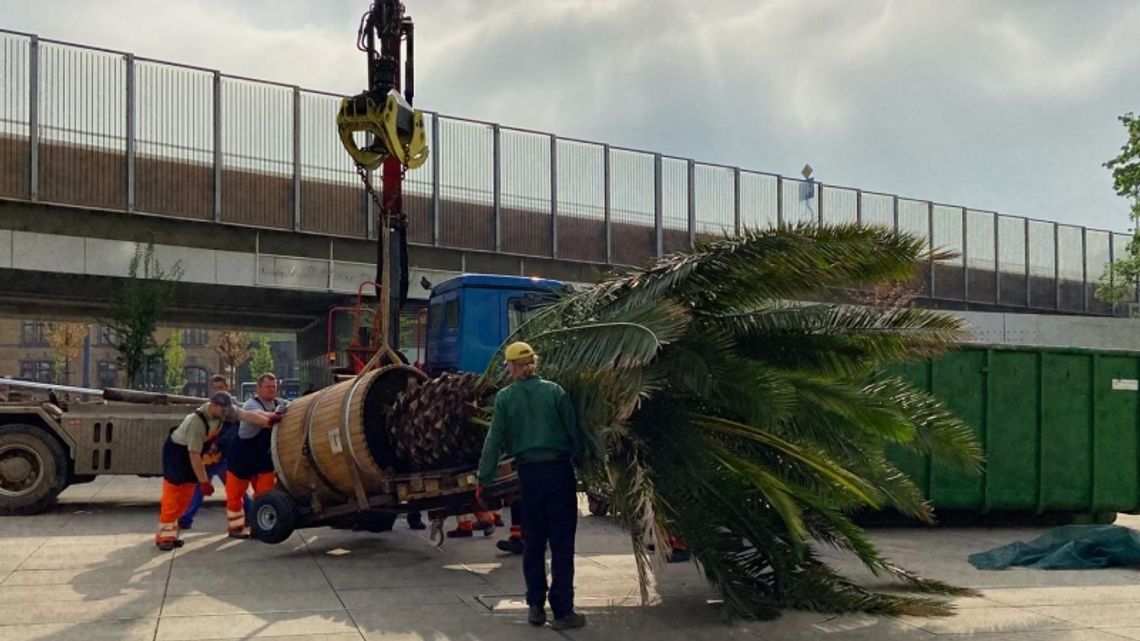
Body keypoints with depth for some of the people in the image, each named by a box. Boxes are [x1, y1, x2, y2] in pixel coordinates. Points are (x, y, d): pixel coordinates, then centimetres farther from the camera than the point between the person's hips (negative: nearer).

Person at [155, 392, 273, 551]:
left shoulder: (224, 411, -15)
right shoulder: (197, 422, -35)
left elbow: (247, 415, -21)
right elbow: (194, 455, -32)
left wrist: (270, 422, -34)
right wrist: (204, 481, -28)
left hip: (192, 453, 8)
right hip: (176, 453, -8)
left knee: (184, 498, 8)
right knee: (172, 497, -7)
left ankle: (170, 534, 16)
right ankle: (164, 537, 0)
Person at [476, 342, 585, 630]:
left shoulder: (505, 397, 0)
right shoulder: (554, 390, -1)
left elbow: (494, 441, 1)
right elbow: (574, 431, -1)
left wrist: (483, 479, 7)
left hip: (529, 473, 1)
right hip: (559, 469, -1)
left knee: (533, 541, 13)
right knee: (561, 542, 2)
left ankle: (536, 607, 17)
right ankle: (562, 611, 4)